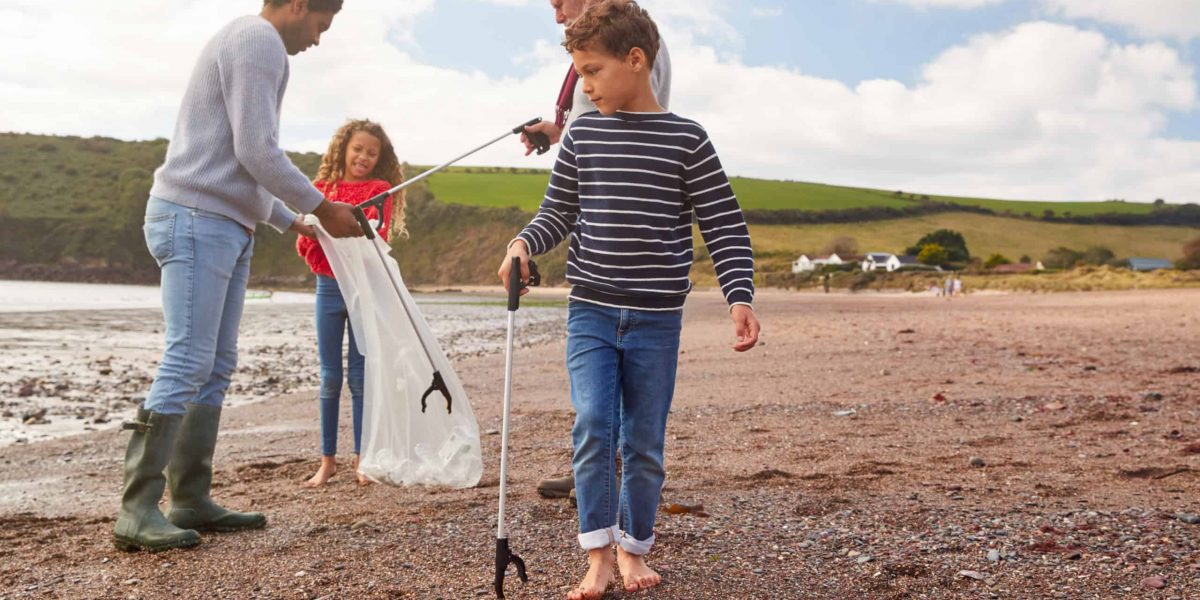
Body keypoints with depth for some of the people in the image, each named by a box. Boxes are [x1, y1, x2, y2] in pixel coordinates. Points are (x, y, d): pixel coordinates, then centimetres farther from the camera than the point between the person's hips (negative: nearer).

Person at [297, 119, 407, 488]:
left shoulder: (380, 189, 3)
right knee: (329, 377, 5)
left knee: (360, 375, 1)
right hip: (328, 287, 2)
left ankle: (362, 458, 10)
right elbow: (303, 244, 8)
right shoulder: (321, 189, 10)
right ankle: (328, 460, 12)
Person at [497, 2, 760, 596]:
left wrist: (740, 297, -12)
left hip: (656, 321, -1)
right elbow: (558, 211, 12)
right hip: (590, 311, 2)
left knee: (644, 442, 7)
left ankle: (633, 548, 26)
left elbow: (725, 226, -2)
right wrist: (524, 243, -8)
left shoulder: (686, 139, -3)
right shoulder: (582, 135, 5)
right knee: (592, 426, -11)